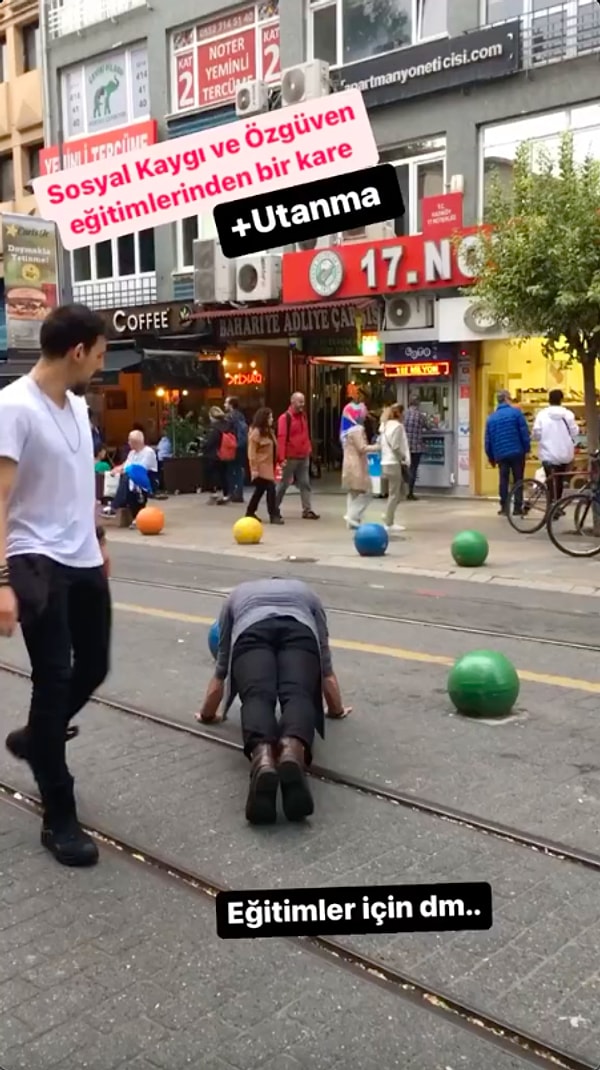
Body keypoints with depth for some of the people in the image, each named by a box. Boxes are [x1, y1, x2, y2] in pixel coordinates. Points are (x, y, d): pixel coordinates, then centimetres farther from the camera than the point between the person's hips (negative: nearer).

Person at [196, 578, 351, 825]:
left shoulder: (237, 595, 43)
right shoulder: (306, 594, 43)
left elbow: (221, 667, 45)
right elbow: (326, 665, 45)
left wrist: (207, 714, 58)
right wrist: (337, 710, 58)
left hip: (251, 633, 0)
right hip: (300, 632, 0)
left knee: (257, 697, -21)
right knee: (297, 695, -21)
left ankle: (262, 759, -55)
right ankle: (292, 754, -55)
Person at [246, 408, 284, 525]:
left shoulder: (268, 431, 16)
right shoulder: (256, 432, -12)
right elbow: (251, 452, -15)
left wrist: (278, 462, 12)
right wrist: (254, 468, -19)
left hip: (269, 466, 10)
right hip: (261, 467, -9)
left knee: (260, 489, 15)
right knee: (270, 488, -12)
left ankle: (250, 512, 25)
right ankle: (274, 515, -9)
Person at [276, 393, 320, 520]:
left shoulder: (303, 416, 12)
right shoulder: (285, 417, -12)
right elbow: (281, 438, -18)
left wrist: (309, 449, 11)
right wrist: (281, 458, -24)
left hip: (304, 457, 7)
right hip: (291, 457, -7)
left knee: (305, 484, 4)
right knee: (284, 484, 3)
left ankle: (307, 510, 6)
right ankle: (275, 508, 16)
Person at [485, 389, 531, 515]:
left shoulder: (491, 418, 8)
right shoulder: (516, 412, -4)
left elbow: (488, 440, 10)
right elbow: (524, 433, -8)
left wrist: (491, 457, 17)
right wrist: (527, 449, 0)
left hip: (500, 454, 3)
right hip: (517, 452, -3)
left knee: (503, 480, 10)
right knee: (518, 480, 5)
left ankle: (504, 507, 8)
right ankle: (517, 507, 3)